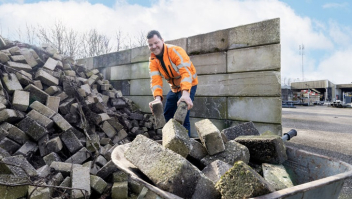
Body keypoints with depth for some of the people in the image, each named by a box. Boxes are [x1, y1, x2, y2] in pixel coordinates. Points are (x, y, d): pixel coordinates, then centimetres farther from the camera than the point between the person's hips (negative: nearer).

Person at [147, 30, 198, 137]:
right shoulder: (153, 60, -8)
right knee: (167, 116, 12)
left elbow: (186, 72, -37)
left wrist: (185, 93, -51)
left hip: (187, 85, -6)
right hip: (174, 88, 7)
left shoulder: (176, 51, -24)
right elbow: (155, 79, -20)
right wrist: (157, 98, -38)